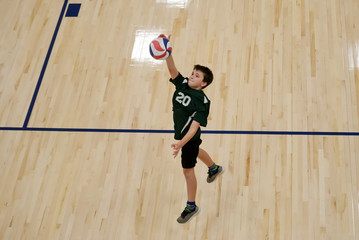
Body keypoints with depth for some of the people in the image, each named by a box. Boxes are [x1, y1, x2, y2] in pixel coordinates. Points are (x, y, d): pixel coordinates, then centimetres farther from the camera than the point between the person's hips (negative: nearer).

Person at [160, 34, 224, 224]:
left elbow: (195, 126, -36)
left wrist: (182, 143, -48)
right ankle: (215, 168, 65)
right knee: (195, 151, 34)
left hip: (189, 137, -8)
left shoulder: (202, 102, -29)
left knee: (187, 169, 4)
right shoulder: (182, 84, -12)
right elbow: (172, 68, -26)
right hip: (181, 133, 8)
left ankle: (191, 207, 22)